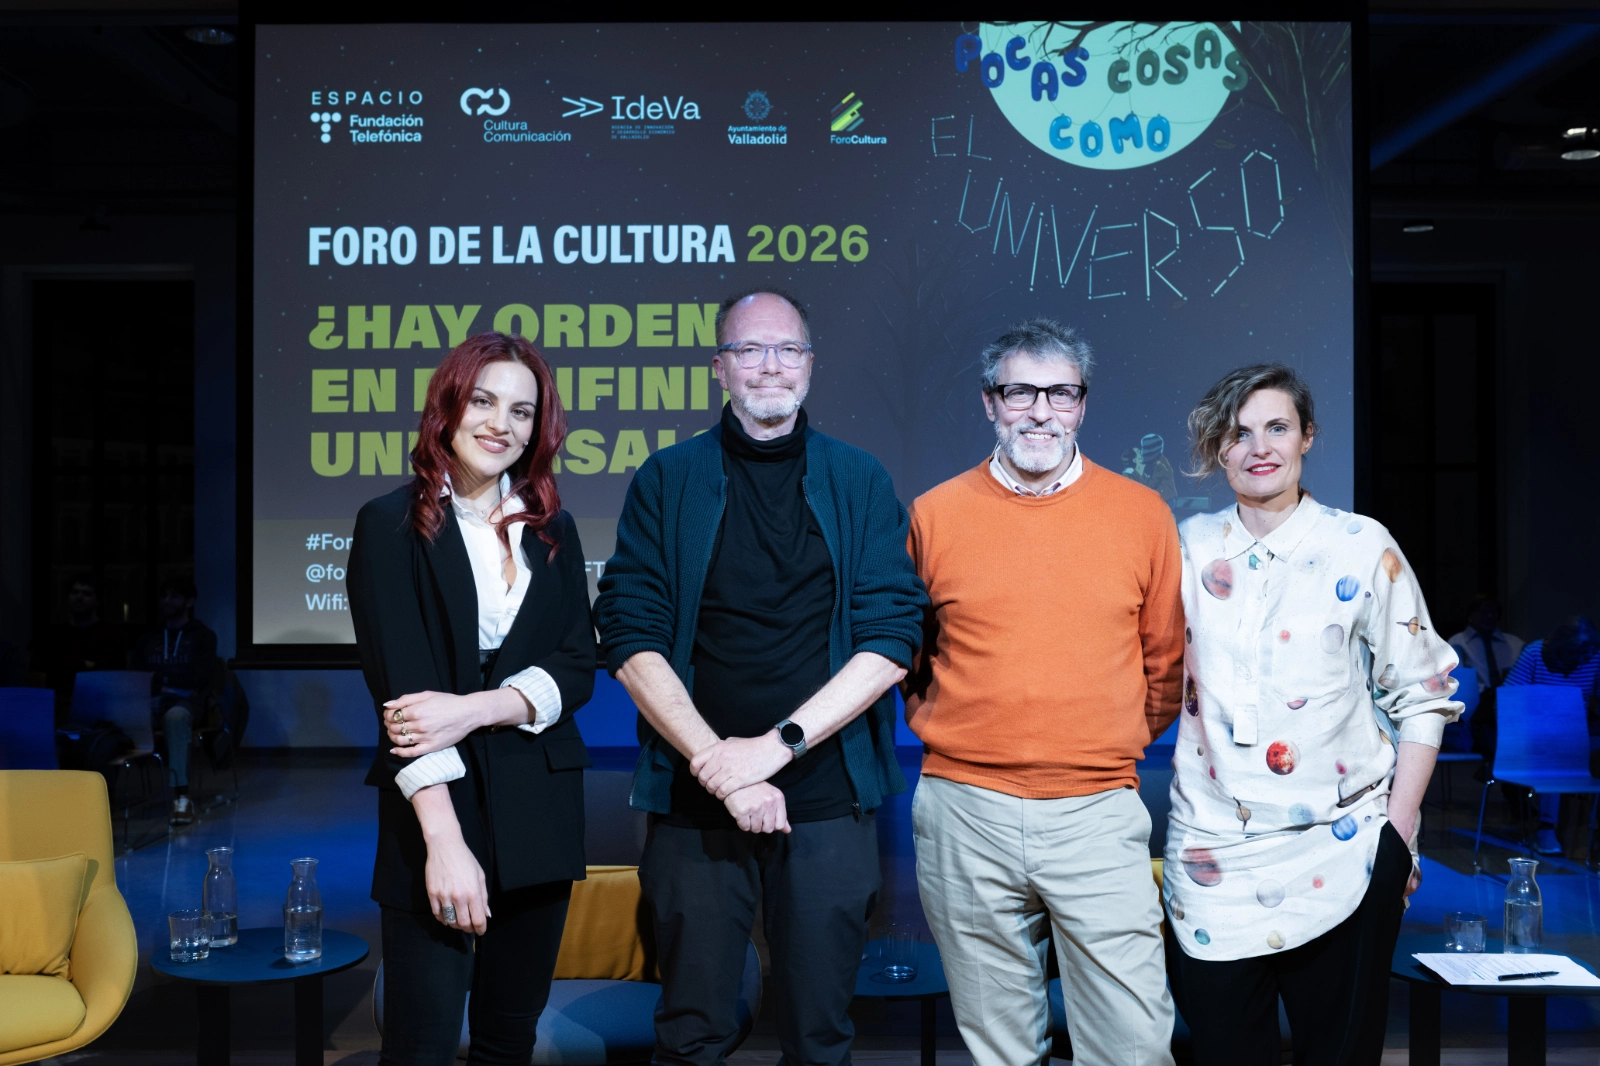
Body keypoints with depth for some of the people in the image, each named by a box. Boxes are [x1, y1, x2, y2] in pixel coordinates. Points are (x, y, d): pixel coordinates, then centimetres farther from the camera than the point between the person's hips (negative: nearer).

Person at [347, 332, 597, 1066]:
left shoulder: (552, 529, 10)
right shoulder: (391, 525, -2)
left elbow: (577, 669, 2)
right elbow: (400, 687, -12)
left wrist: (473, 709, -17)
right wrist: (445, 840, -21)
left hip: (541, 811, 4)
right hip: (434, 808, -4)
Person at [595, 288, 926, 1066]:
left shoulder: (859, 482, 5)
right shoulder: (668, 481, 4)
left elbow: (891, 641, -4)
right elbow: (631, 639, -4)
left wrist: (779, 742, -13)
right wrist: (718, 761, -12)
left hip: (828, 804, 0)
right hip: (696, 803, 0)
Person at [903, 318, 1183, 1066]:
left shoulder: (1142, 514, 3)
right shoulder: (933, 515, 3)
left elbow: (1167, 661, 13)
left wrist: (1118, 739, 10)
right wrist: (940, 724, 10)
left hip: (1098, 813, 0)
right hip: (964, 815, 1)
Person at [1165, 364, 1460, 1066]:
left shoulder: (1362, 548, -2)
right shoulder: (1191, 547, 4)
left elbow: (1421, 696, 1)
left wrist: (1399, 833, -4)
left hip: (1341, 852, -1)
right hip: (1212, 852, 2)